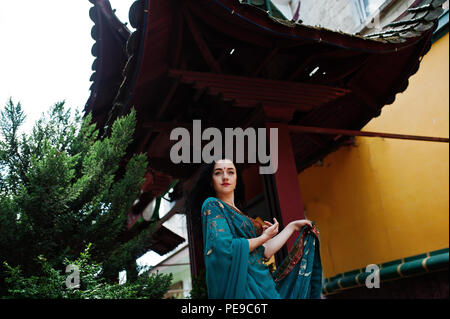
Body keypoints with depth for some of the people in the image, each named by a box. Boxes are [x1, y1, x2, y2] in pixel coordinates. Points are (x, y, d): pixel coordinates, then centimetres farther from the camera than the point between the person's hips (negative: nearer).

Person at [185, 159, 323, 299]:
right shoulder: (212, 205, -4)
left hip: (261, 282, 7)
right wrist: (263, 237, -4)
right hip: (239, 285, -7)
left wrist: (292, 226, 20)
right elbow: (224, 248, -19)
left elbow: (264, 252, 13)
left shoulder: (238, 213, 18)